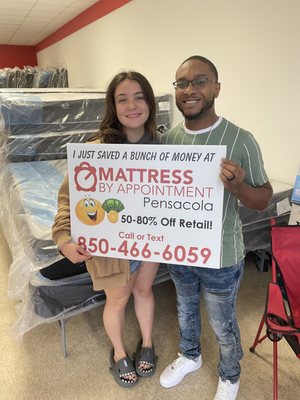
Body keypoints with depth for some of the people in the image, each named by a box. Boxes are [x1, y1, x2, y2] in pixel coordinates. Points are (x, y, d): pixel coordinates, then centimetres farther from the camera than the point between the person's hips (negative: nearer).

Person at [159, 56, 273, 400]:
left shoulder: (240, 140, -18)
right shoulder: (168, 138, -5)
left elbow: (264, 199, -12)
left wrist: (238, 186, -33)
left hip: (220, 258, -4)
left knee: (222, 325, 18)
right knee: (186, 309, 27)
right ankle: (190, 356, 57)